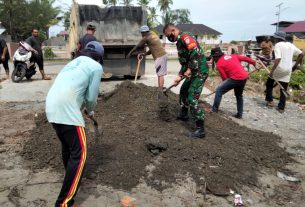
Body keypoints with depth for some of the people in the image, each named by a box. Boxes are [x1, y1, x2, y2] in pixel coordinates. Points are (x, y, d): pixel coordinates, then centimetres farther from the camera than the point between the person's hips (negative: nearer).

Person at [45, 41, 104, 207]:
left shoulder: (74, 62, 25)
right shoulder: (96, 67, 4)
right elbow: (91, 97, 4)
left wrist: (84, 108, 34)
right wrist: (90, 111, 23)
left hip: (52, 107, 9)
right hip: (66, 109, -8)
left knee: (67, 146, 26)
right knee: (79, 154, -3)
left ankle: (72, 178, 46)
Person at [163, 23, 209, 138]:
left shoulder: (185, 36, -13)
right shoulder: (180, 42, 18)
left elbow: (196, 54, -26)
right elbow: (184, 62, 21)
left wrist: (190, 70, -25)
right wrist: (180, 76, 14)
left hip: (200, 71, -11)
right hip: (194, 72, 11)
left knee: (192, 99, -13)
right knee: (183, 91, 25)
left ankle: (200, 129, -8)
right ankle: (184, 114, 43)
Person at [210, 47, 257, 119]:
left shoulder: (219, 64, -1)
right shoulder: (232, 56, 16)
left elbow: (224, 78, -2)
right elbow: (245, 58, 18)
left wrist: (228, 85, 14)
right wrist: (254, 62, 29)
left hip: (235, 78, -7)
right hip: (244, 77, 7)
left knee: (219, 91, 2)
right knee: (239, 95, 25)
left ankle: (214, 110, 2)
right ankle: (239, 114, 29)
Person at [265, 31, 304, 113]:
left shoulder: (278, 45, -8)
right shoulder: (290, 45, 11)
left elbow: (278, 59, -22)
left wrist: (272, 70, -24)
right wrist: (296, 64, 21)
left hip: (279, 69, -5)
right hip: (288, 70, 5)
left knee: (269, 84, 19)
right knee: (284, 89, 11)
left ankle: (270, 101, 15)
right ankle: (281, 108, 14)